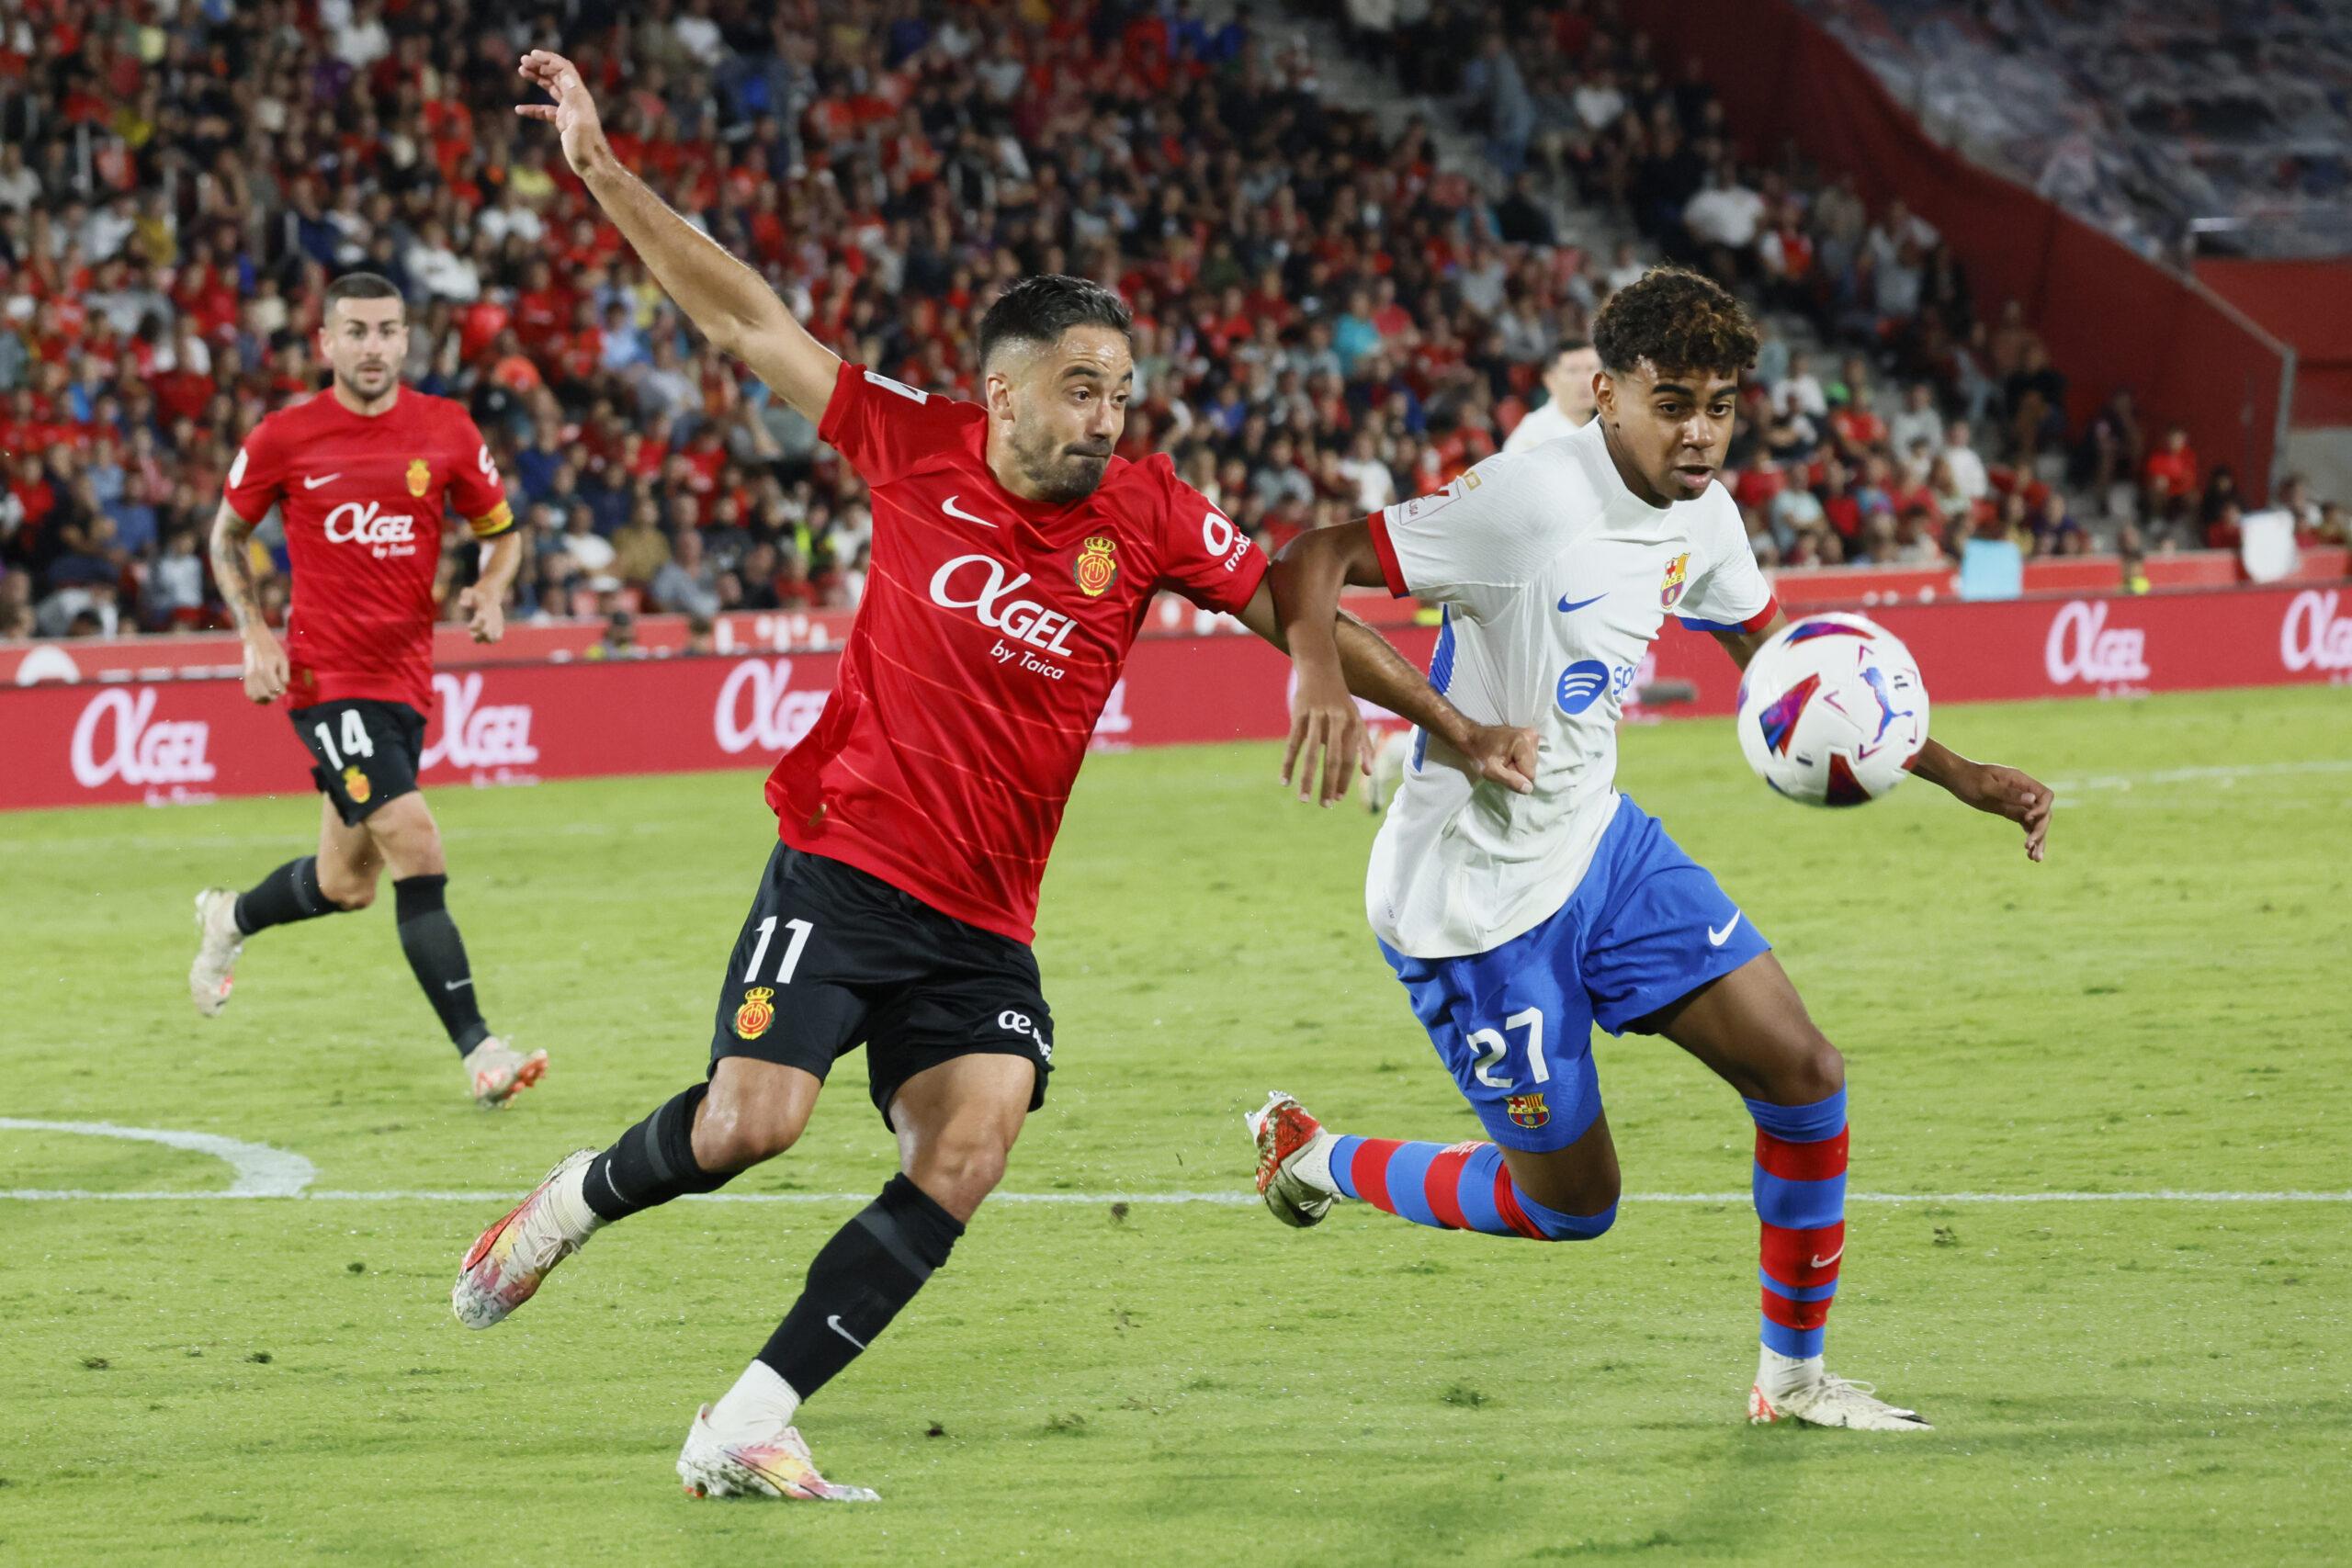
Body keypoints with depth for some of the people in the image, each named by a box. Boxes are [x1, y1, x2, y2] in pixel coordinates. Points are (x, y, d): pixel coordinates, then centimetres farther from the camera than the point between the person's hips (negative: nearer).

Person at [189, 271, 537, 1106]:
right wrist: (254, 634, -1)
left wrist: (490, 591, -7)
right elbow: (228, 534, 12)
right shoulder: (283, 438, -4)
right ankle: (478, 1051, -18)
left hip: (404, 677, 4)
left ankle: (229, 919, 47)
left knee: (347, 885, 14)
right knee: (416, 848, -19)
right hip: (326, 678, -4)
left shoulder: (446, 430, 2)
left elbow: (501, 529, 15)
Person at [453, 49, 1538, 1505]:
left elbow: (1295, 609, 11)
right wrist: (603, 170, -5)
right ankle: (573, 1202, 18)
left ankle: (747, 1429, -12)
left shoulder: (1151, 517, 0)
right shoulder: (919, 448, -4)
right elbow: (746, 314, -1)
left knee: (968, 1155, -17)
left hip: (986, 927, 3)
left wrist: (1452, 726, 8)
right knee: (750, 1121, -17)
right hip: (846, 866, -2)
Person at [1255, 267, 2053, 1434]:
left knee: (1803, 1073, -1)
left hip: (1598, 844, 8)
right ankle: (1313, 1157, 28)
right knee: (1572, 1205, 3)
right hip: (1475, 899, -8)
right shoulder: (1529, 501, -26)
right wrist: (1321, 677, -49)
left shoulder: (1700, 516, 0)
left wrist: (1958, 776, 11)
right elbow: (1310, 564, -27)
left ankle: (1791, 1377, 16)